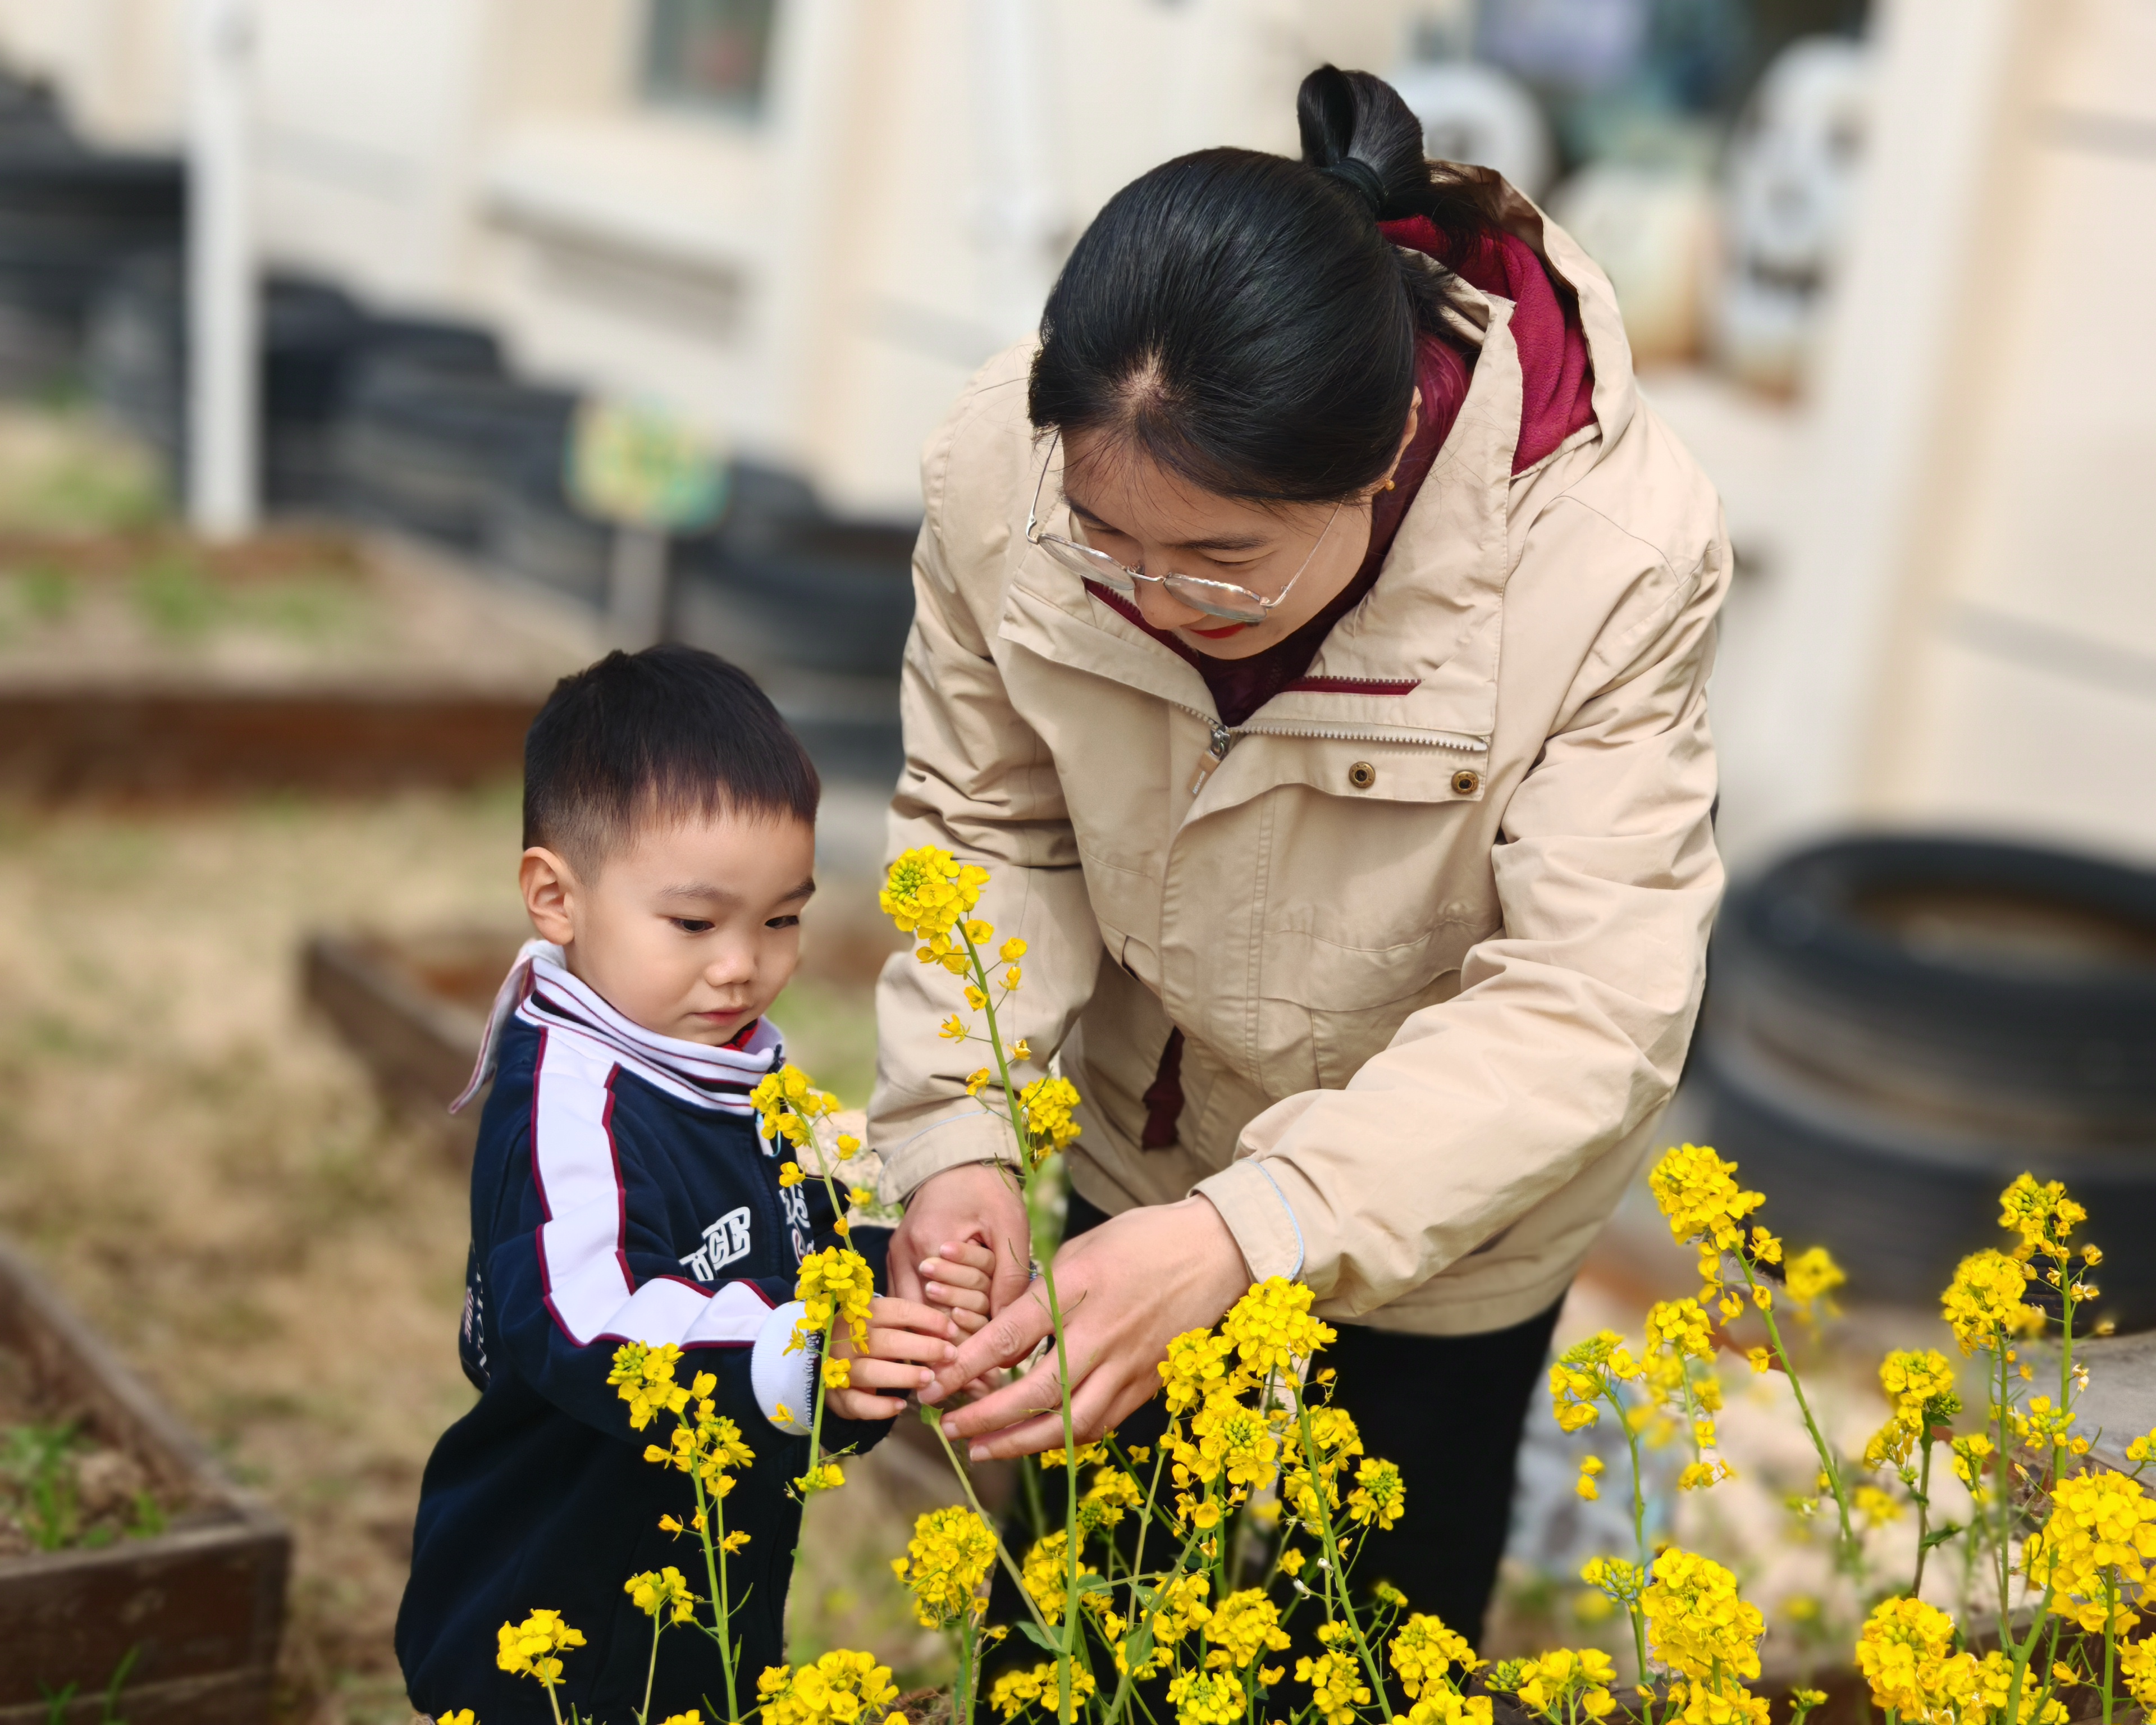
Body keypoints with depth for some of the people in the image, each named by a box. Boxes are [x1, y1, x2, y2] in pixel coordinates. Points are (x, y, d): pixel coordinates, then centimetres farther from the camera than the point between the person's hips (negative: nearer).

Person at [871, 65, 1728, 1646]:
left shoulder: (1608, 552, -35)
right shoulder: (1008, 463, -26)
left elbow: (1587, 1007, -34)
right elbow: (987, 831, -11)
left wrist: (1238, 1239, -45)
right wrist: (957, 1143, -28)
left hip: (1441, 1202, -2)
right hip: (1150, 1149, 3)